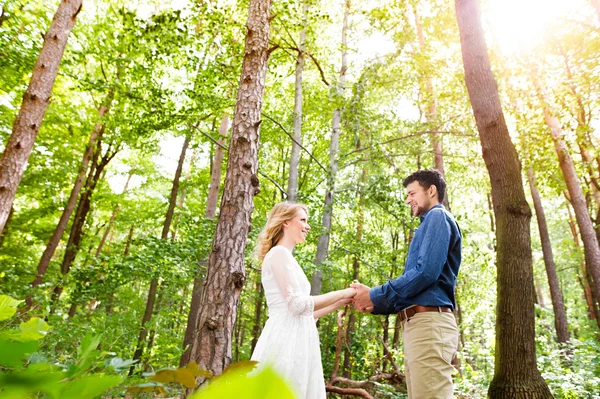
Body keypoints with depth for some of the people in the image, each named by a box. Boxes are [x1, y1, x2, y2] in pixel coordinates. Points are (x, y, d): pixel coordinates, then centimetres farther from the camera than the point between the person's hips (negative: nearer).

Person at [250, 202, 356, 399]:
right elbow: (297, 305, -16)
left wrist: (341, 302, 14)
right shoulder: (279, 253, -8)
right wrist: (342, 293, -7)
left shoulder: (287, 258, 20)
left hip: (296, 340, 9)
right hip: (285, 340, -9)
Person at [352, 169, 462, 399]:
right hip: (419, 324, 10)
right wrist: (374, 305, 13)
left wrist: (375, 295, -9)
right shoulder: (430, 224, 26)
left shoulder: (437, 217, -1)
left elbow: (426, 272, -18)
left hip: (429, 323, -10)